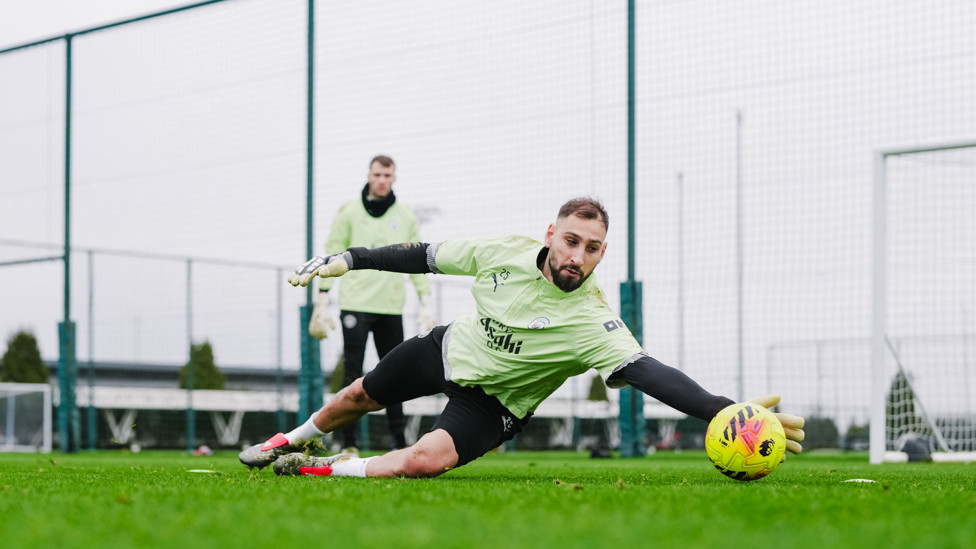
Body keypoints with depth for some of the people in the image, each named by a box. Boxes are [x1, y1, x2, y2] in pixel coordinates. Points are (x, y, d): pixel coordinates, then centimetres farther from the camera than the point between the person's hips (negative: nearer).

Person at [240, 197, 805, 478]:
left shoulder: (591, 320, -34)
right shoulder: (505, 252, -22)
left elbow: (648, 372, -47)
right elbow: (426, 255, -7)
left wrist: (725, 410, -62)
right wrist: (349, 259, -3)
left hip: (495, 400, -4)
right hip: (451, 348, 4)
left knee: (424, 461, -31)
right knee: (360, 396, 23)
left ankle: (328, 469, -7)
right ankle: (293, 440, 55)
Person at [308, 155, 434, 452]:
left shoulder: (405, 217, 11)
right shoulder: (349, 212, 2)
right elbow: (332, 256, 1)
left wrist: (426, 301, 6)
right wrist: (322, 301, -4)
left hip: (391, 307, 3)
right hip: (355, 303, -3)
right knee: (353, 374, -6)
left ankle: (398, 441, 10)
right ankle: (349, 443, -4)